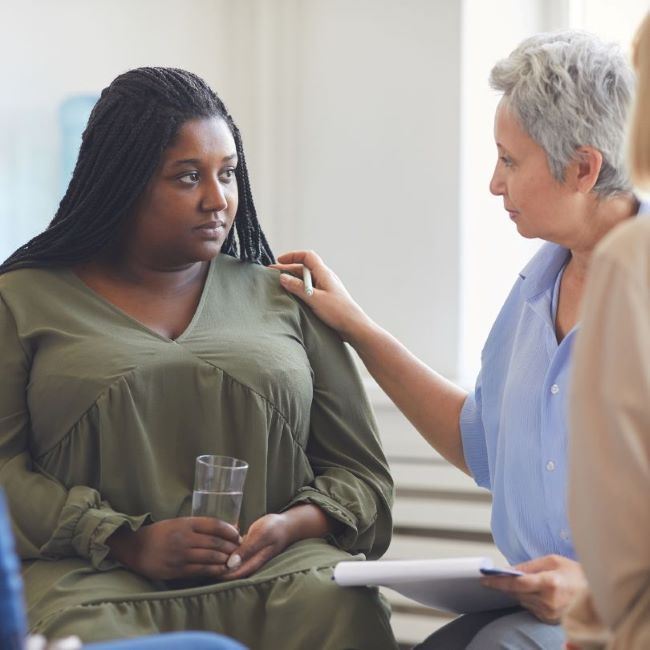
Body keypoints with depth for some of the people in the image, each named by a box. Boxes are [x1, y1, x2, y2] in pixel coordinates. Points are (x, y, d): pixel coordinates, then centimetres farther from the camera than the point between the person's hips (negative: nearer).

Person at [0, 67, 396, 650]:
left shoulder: (283, 300, 18)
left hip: (276, 569, 2)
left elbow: (361, 473, 15)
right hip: (95, 574, -2)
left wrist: (289, 527, -7)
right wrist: (130, 542, -15)